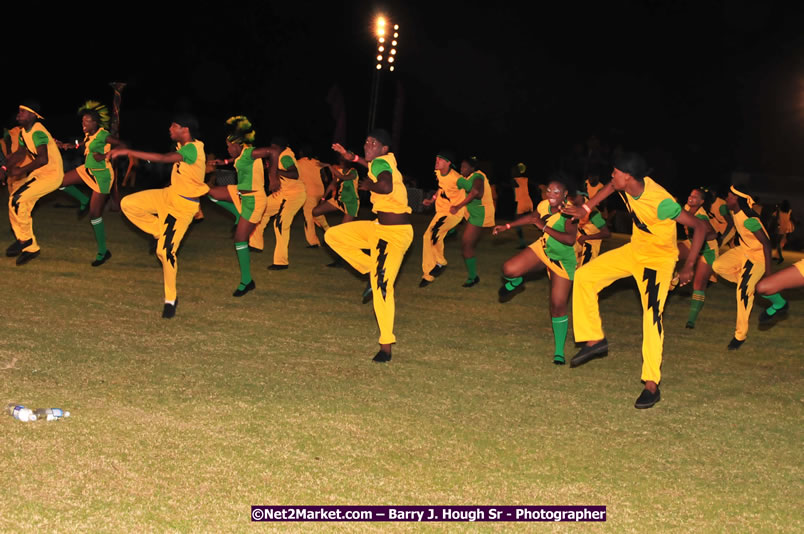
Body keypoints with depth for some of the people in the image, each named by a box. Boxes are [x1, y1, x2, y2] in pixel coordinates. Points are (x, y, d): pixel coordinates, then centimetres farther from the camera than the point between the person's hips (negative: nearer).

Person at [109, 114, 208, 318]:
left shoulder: (192, 149, -26)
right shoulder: (183, 146, 3)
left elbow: (163, 158, -40)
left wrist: (127, 152, -41)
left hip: (183, 205, -9)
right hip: (169, 194, 9)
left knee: (165, 251, -8)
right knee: (128, 204, -1)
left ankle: (171, 299, 7)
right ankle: (163, 235, 10)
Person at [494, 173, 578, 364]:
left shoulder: (569, 212, -29)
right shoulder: (544, 205, -10)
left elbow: (570, 239, -44)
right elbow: (532, 217, 15)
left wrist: (544, 227, -41)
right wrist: (507, 226, 17)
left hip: (563, 260, -5)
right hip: (543, 248, 5)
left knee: (558, 305, -5)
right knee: (509, 270, -17)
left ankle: (559, 352, 9)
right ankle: (515, 284, 24)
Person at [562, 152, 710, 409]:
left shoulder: (661, 202, -34)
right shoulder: (625, 186, -14)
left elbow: (700, 226, -27)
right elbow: (610, 186, 14)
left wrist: (689, 267, -25)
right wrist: (586, 208, 9)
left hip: (658, 258, -8)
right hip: (634, 250, 8)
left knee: (652, 315, -21)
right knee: (584, 276, 2)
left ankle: (652, 385, -18)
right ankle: (594, 340, 12)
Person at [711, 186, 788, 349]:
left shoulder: (748, 220, -31)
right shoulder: (734, 212, -4)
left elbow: (766, 243, -29)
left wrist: (768, 270, -28)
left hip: (758, 255, -10)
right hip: (744, 250, 10)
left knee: (743, 290, -12)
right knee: (718, 265, 1)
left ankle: (740, 334, 2)